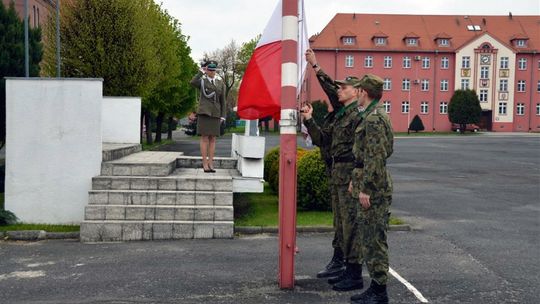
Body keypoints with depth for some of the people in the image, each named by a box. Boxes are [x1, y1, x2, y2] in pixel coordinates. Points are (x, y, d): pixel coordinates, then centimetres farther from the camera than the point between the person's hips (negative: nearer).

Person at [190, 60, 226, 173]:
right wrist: (201, 72, -13)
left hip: (215, 114, 3)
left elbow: (222, 100, 11)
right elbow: (192, 82, -22)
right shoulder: (202, 81, 3)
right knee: (204, 138, -3)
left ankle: (210, 164, 8)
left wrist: (223, 116, 5)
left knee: (212, 139, 4)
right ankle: (205, 164, 0)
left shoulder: (220, 83, 11)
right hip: (204, 113, -3)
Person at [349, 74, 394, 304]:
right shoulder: (370, 116, 16)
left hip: (374, 190, -11)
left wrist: (366, 189, -21)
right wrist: (356, 180, 23)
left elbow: (376, 157, -22)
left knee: (374, 241, -4)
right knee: (367, 239, 15)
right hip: (369, 186, 11)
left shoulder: (374, 119, -16)